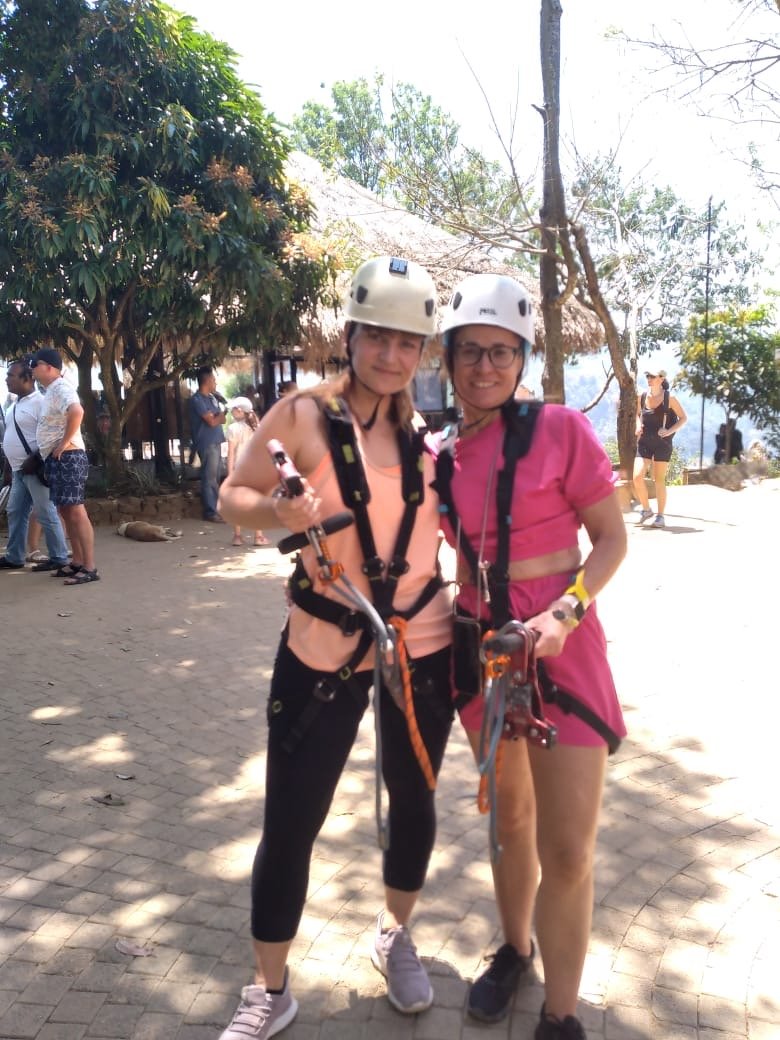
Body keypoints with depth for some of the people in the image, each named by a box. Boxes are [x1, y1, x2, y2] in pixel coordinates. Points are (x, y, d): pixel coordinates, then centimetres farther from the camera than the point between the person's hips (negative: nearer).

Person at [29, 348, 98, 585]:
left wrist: (65, 443, -25)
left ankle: (90, 568, -12)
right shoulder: (51, 390, 18)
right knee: (65, 511, 13)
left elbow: (77, 412, -34)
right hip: (56, 459, 11)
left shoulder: (61, 388, -13)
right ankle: (77, 562, 20)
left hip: (67, 457, -11)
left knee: (76, 511, -12)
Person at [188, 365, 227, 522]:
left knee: (215, 478, 13)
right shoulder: (197, 399, -12)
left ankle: (217, 508, 19)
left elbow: (221, 418, 16)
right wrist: (222, 415, 3)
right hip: (207, 444, -9)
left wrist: (220, 416, -6)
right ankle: (210, 512, -4)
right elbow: (212, 421, -15)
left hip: (216, 442, 9)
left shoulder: (212, 397, 15)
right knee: (209, 479, -7)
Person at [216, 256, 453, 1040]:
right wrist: (279, 513, -26)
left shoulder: (424, 427, 1)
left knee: (413, 797, 18)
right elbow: (233, 496, -7)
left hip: (421, 643, 4)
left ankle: (395, 936, 46)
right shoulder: (305, 414, -10)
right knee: (290, 821, 4)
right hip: (322, 647, -3)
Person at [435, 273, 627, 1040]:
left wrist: (565, 613, -22)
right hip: (480, 651, 4)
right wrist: (443, 618, -1)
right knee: (509, 816, 21)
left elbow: (611, 539, -8)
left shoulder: (560, 430, -12)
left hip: (560, 649, -4)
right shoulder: (441, 450, 0)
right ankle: (514, 952, 44)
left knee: (568, 851, -2)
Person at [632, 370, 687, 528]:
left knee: (659, 480, 0)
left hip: (662, 443, -3)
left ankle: (661, 516, 12)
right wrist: (638, 425, 1)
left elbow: (683, 418, 0)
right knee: (637, 477, -10)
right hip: (644, 442, 3)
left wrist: (670, 431, -14)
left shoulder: (669, 398, -6)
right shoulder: (642, 397, 4)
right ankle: (646, 509, 12)